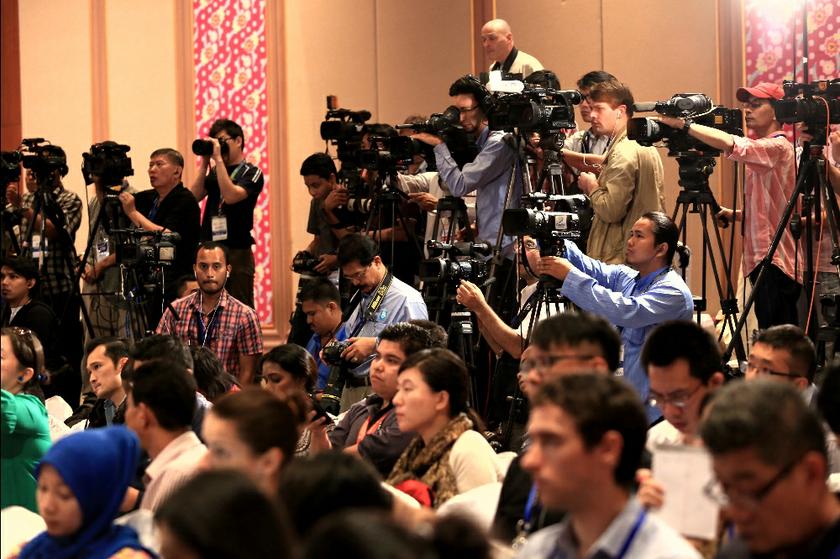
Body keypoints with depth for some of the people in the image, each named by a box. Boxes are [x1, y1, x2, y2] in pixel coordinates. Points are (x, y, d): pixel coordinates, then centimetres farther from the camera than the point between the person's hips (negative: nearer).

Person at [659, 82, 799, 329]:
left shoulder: (777, 147, -10)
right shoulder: (761, 149, 21)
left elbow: (730, 144, -27)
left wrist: (682, 124, -20)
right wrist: (736, 215, 10)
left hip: (775, 264, -10)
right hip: (762, 262, 10)